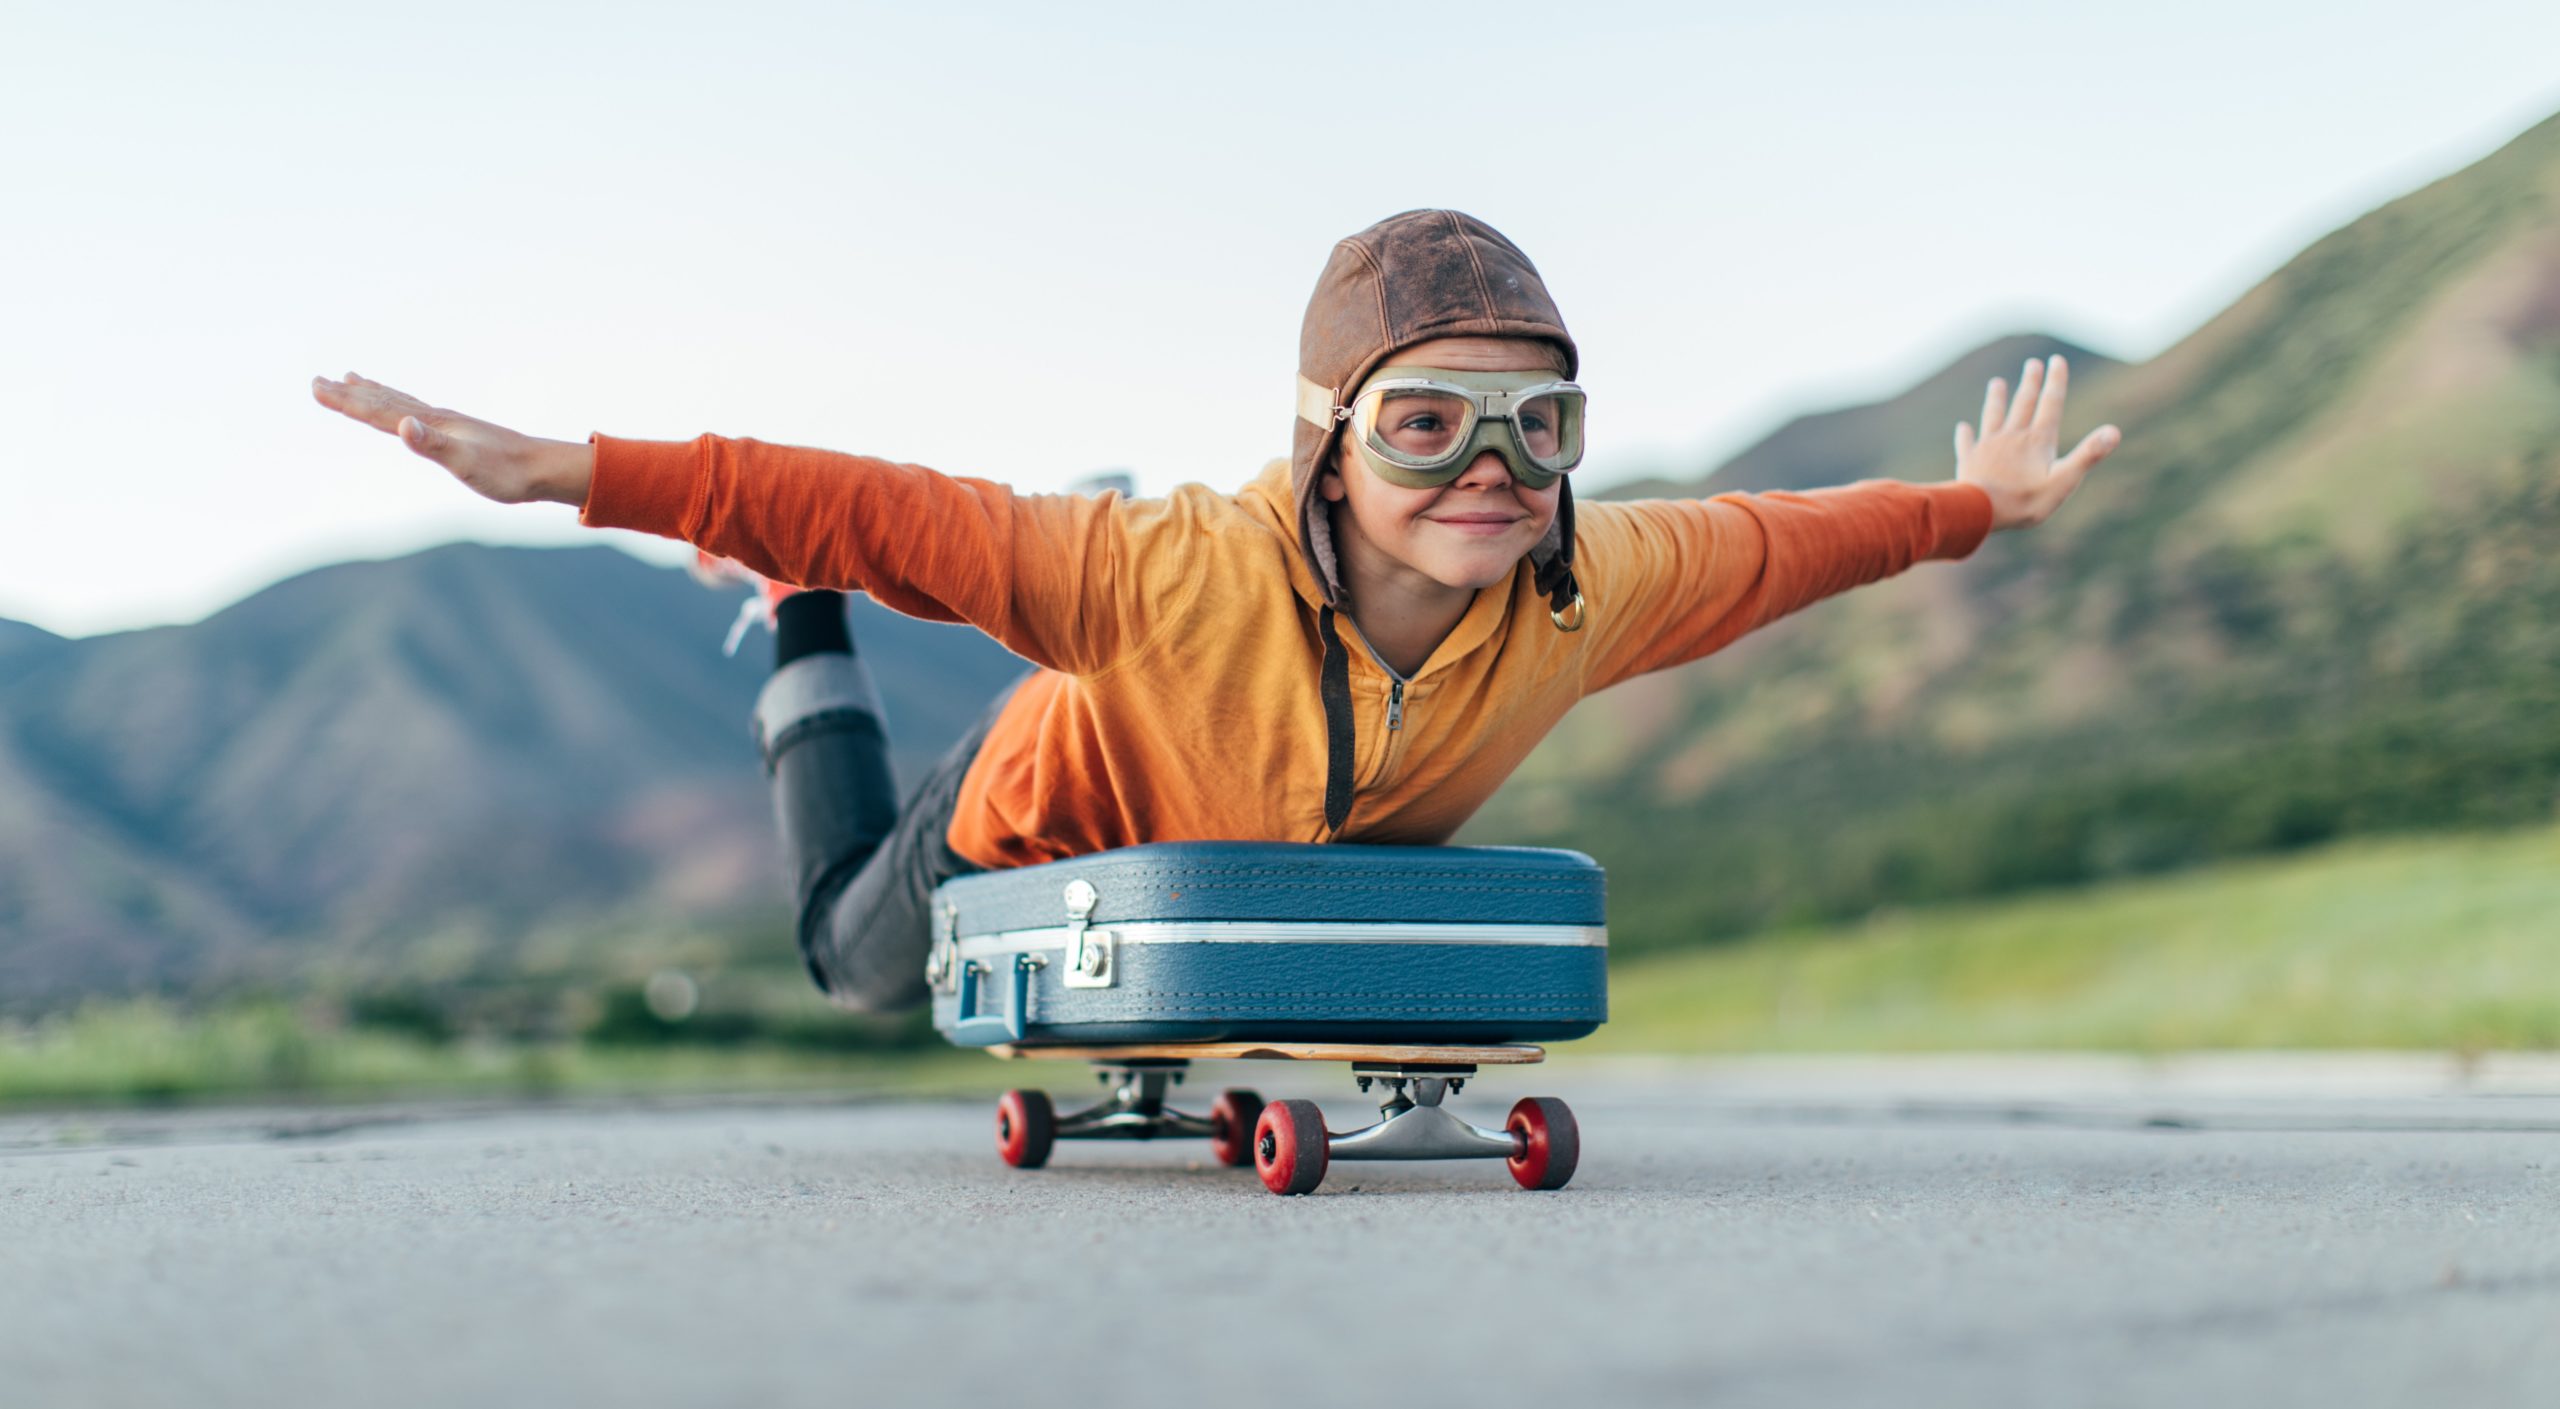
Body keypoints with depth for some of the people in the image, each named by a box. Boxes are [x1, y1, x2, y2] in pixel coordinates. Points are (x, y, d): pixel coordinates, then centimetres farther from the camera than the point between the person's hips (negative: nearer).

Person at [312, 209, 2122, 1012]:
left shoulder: (1593, 591, -37)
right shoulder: (1179, 572, -49)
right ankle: (802, 645, 45)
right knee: (861, 952, 26)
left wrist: (1973, 505, -4)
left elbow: (1771, 538, -19)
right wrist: (571, 472, -54)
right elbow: (884, 512, -48)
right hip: (1061, 809, -4)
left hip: (1351, 858, 4)